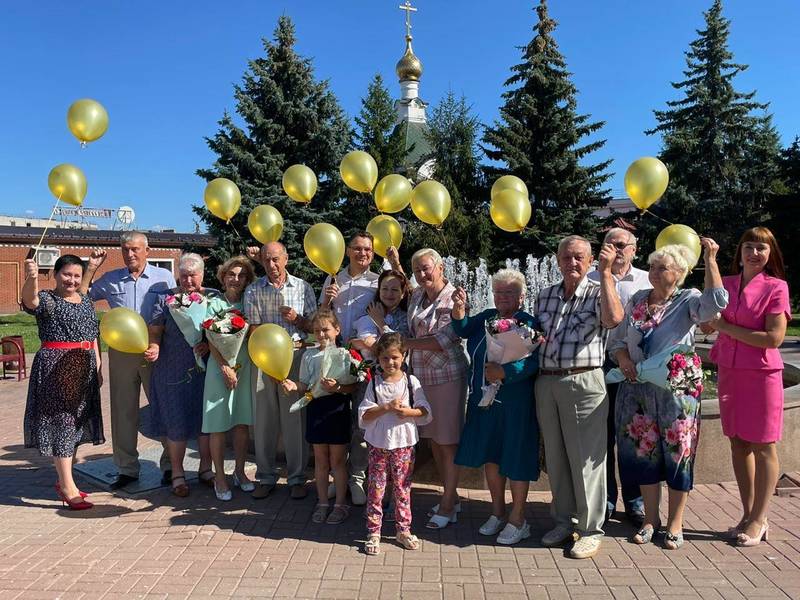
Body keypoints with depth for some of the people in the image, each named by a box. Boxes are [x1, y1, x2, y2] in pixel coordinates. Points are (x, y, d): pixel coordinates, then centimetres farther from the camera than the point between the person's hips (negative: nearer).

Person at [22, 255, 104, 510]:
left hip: (84, 369, 7)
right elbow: (30, 301, -32)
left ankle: (64, 481, 28)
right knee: (60, 423, -4)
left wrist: (98, 367, 13)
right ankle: (69, 489, 0)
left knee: (76, 423, 13)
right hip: (55, 368, -7)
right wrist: (31, 278, -52)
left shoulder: (86, 301, 13)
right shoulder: (46, 299, -7)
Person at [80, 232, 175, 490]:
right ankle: (127, 468, 21)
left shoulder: (164, 277, 2)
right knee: (123, 411, 9)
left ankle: (170, 465, 16)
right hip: (121, 352, 2)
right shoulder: (111, 279, 8)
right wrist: (91, 268, 0)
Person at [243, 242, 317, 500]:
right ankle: (266, 477, 20)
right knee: (264, 418, 6)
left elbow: (313, 327, 9)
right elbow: (254, 329, 1)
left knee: (295, 418, 1)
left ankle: (297, 478, 14)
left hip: (295, 356, -1)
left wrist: (297, 319, -11)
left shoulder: (302, 287, 7)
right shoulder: (253, 290, 7)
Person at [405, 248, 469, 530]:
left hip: (447, 376, -7)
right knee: (433, 439, 13)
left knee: (448, 441, 1)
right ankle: (451, 495, 29)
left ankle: (448, 505, 13)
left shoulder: (454, 299, -11)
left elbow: (443, 341, -17)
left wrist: (404, 342, -13)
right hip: (421, 376, 7)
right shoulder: (416, 296, 10)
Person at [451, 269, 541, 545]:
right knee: (490, 455, 14)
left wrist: (505, 372, -28)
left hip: (515, 403, -6)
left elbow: (533, 362, -17)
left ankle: (517, 520, 19)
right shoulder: (486, 318, 10)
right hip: (484, 399, 6)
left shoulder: (529, 324, -8)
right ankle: (498, 512, 32)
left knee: (516, 457, 3)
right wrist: (459, 308, -23)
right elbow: (463, 329, -5)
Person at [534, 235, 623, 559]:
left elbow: (613, 318, -24)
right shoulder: (545, 296, 15)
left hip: (583, 383, -5)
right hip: (546, 382, 6)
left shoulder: (597, 292, -2)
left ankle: (591, 530, 15)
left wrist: (606, 272, -20)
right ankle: (564, 520, 30)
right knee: (555, 456, 14)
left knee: (586, 458, 1)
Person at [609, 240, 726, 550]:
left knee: (677, 455, 5)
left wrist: (710, 260, -23)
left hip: (676, 391, -3)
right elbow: (617, 340, 12)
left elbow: (716, 302, -26)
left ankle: (675, 523, 23)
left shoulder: (688, 301, -3)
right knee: (644, 454, 10)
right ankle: (651, 519, 26)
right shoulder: (637, 300, 8)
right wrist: (624, 359, -8)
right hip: (638, 391, 4)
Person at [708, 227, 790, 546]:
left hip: (762, 374, -5)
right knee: (738, 443, 11)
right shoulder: (726, 284, 6)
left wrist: (727, 327, -11)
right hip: (729, 373, 5)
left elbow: (774, 338, -15)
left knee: (762, 447, 5)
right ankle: (748, 514, 24)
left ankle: (758, 520, 17)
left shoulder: (776, 287, -7)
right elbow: (708, 319, 13)